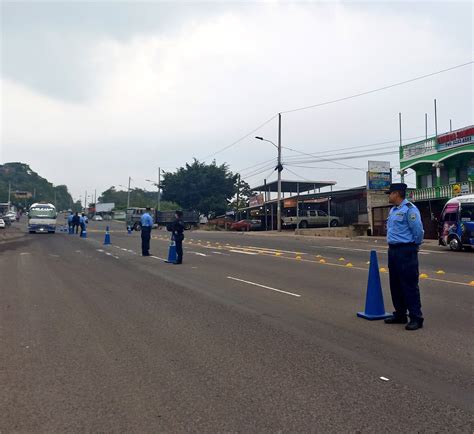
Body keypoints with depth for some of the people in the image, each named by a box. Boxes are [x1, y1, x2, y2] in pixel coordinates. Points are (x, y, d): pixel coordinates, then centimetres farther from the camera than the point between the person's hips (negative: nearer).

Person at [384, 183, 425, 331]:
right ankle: (400, 315, 26)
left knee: (409, 285, -5)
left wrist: (415, 246, -3)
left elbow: (418, 230, -16)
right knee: (395, 285, 15)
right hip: (393, 250, 10)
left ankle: (416, 318, 4)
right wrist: (392, 244, 15)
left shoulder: (409, 209, -15)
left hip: (406, 251, -9)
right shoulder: (393, 210, 14)